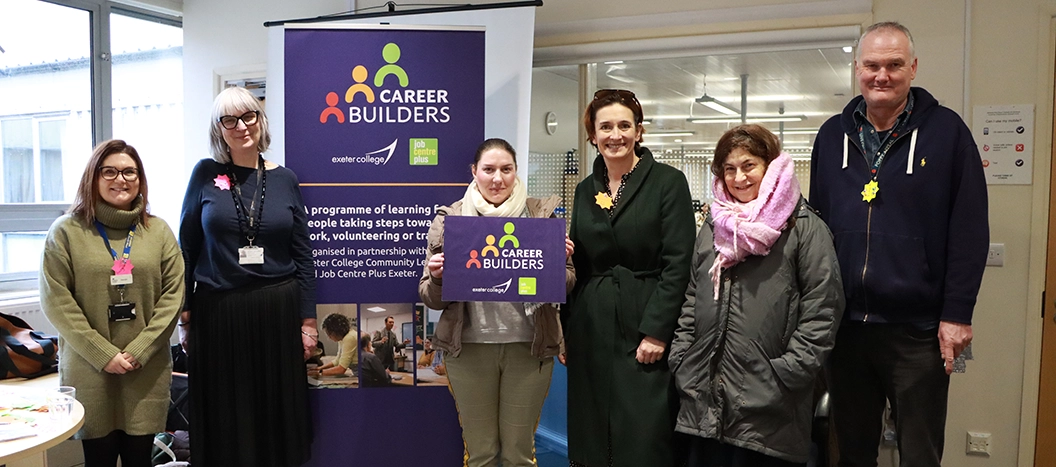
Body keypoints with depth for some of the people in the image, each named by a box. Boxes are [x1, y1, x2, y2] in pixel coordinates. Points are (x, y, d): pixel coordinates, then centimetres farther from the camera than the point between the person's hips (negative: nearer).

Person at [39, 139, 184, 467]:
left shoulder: (159, 231, 7)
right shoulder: (66, 231, 1)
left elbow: (173, 294, 2)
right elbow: (55, 300, -4)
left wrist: (138, 351, -8)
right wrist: (103, 354, -10)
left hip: (147, 368, 2)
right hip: (88, 368, -1)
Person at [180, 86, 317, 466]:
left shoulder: (284, 179, 4)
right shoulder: (205, 174, 1)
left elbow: (302, 255, 5)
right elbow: (187, 246, 4)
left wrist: (307, 320, 2)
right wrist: (185, 310, 1)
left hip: (277, 310, 1)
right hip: (217, 310, -1)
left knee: (276, 411, 9)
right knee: (224, 415, 8)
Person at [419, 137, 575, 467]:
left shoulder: (543, 213, 2)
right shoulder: (449, 218, 1)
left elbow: (565, 285, 6)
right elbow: (432, 298, 3)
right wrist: (437, 278, -18)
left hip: (529, 345, 0)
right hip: (469, 347, 0)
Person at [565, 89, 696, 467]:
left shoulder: (668, 182, -3)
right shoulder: (585, 190, 12)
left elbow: (678, 264, -9)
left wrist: (656, 331, -15)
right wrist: (568, 330, 11)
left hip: (645, 326, -5)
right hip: (591, 330, 5)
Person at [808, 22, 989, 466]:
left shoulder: (946, 130, -4)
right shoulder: (833, 134, 6)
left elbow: (969, 230, -6)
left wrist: (957, 314, -9)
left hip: (918, 329, -3)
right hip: (845, 324, 3)